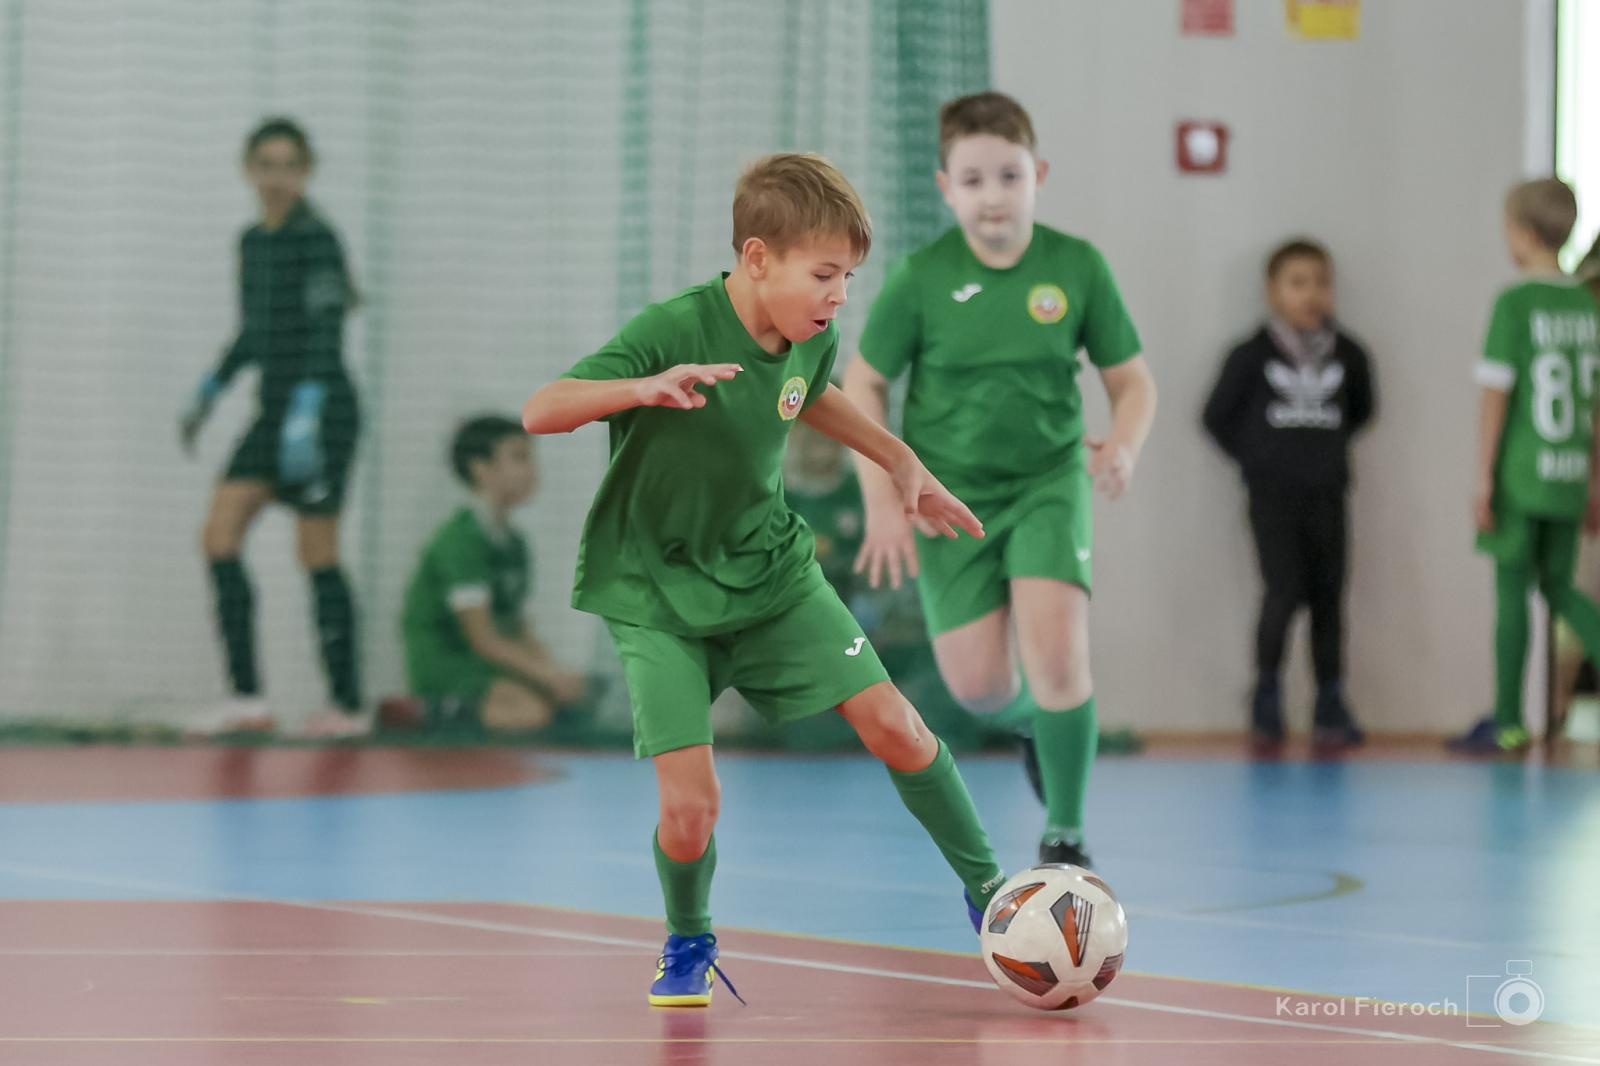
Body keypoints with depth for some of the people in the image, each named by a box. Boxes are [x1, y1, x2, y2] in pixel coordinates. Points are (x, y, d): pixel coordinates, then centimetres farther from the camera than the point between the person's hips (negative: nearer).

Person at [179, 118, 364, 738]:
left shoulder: (315, 238, -11)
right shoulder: (252, 241, 14)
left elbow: (326, 329, -19)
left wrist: (305, 414, -28)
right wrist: (208, 394, 24)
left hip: (322, 408, -8)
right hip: (273, 409, 8)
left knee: (317, 558, -4)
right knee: (219, 539, -2)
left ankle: (346, 704, 5)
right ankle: (246, 697, -2)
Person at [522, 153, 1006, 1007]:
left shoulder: (813, 339, -7)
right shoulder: (672, 332, -27)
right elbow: (541, 410, -35)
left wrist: (899, 461, 17)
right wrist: (646, 390, -50)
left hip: (769, 568, 5)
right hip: (657, 592, -5)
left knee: (894, 727, -3)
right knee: (691, 805, -14)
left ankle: (986, 889, 19)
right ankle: (688, 948, 17)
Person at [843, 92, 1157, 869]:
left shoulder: (1076, 267, -8)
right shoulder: (921, 280, -10)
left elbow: (1131, 379, 1)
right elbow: (864, 383, 1)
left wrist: (1124, 445, -20)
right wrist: (882, 500, -7)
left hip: (1047, 482, 0)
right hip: (950, 491, 1)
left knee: (1055, 643, -20)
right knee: (977, 684, -2)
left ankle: (1064, 833, -3)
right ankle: (1035, 717, 37)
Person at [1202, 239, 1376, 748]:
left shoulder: (1348, 356, 3)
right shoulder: (1253, 356, -4)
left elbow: (1361, 409, 21)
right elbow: (1217, 417, 3)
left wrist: (1326, 446, 13)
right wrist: (1254, 458, 0)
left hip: (1326, 493, 3)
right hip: (1273, 495, -3)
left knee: (1328, 595, 4)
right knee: (1284, 591, -14)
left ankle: (1330, 706, 10)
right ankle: (1267, 696, 1)